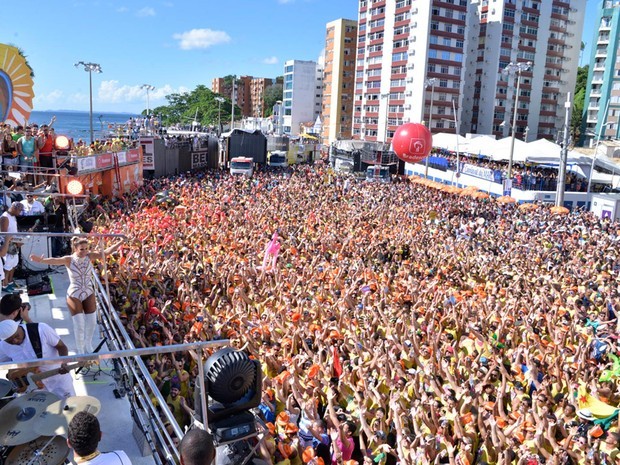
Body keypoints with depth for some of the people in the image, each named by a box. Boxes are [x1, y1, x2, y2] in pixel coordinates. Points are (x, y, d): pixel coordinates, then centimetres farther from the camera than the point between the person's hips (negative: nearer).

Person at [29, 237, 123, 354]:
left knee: (91, 323, 13)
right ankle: (80, 350, 27)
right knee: (79, 326, 1)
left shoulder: (89, 256, -10)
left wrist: (121, 242, -23)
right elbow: (55, 260, -37)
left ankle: (88, 346, 40)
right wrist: (41, 260, -58)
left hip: (89, 294, 4)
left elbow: (106, 252, -14)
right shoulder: (69, 259, -19)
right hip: (74, 296, -4)